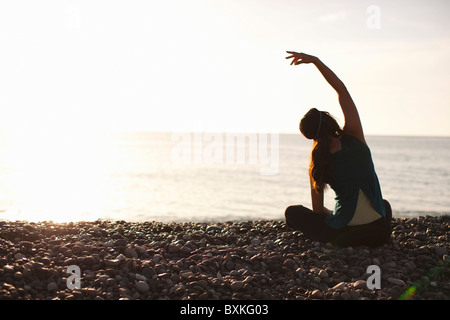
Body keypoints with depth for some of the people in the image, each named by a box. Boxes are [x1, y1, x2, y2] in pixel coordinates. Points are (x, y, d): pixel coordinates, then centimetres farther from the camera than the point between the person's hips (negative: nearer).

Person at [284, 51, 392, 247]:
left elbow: (317, 209, 3)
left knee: (292, 212, 19)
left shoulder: (317, 164, -4)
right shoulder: (353, 136, -6)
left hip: (344, 235, -2)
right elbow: (341, 89, 3)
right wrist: (315, 60, 3)